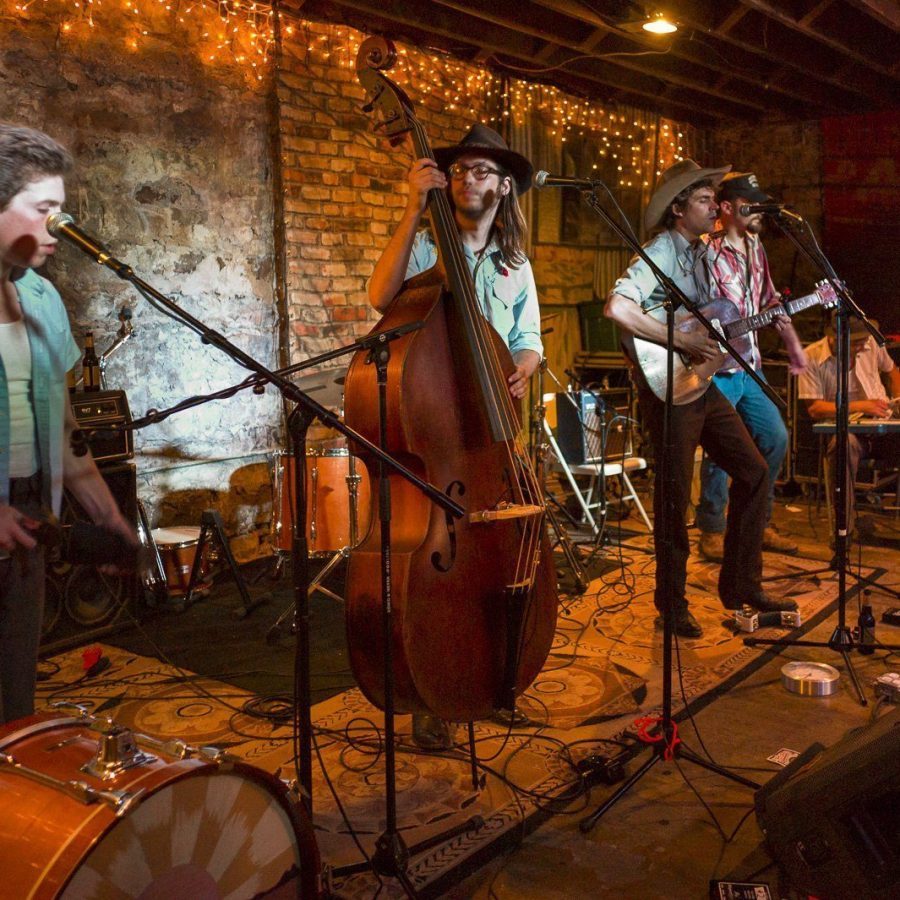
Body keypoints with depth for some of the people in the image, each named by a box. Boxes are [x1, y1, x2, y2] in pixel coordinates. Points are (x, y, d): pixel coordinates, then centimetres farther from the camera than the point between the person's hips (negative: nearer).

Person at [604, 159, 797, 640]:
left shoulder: (699, 253, 14)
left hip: (702, 383, 9)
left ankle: (740, 585, 19)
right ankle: (672, 604, 15)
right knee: (676, 496, -1)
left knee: (754, 471, 9)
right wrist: (682, 340, -24)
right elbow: (617, 307, -29)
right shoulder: (659, 253, -13)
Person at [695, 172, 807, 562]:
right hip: (718, 367, -8)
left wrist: (793, 344, 14)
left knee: (776, 438, 12)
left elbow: (770, 299, 18)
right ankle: (712, 532, 12)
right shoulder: (707, 252, -13)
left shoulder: (755, 246, 12)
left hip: (749, 365, 8)